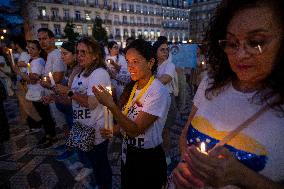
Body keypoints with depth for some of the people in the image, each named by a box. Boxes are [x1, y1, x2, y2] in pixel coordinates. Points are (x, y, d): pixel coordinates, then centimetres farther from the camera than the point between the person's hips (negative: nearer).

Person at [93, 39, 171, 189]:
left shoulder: (158, 92, -25)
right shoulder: (132, 86, -2)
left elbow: (135, 130, -27)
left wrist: (111, 105, -34)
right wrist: (114, 130, -8)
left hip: (148, 158, -7)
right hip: (127, 153, 7)